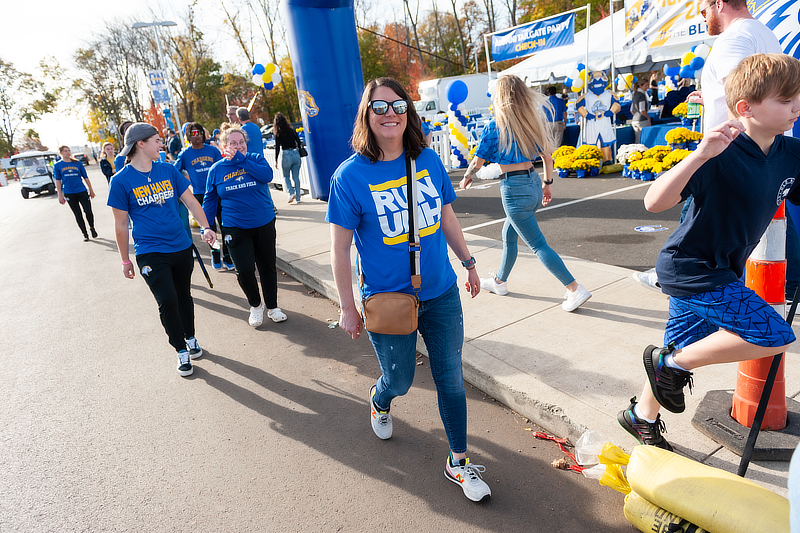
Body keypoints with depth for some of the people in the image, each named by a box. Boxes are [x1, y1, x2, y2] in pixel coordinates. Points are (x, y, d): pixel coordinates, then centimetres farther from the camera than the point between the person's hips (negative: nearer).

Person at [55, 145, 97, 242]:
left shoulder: (78, 163, 6)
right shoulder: (58, 166, 4)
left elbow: (85, 177, 10)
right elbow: (58, 181, 5)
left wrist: (91, 190, 11)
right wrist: (60, 195, 0)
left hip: (82, 191, 0)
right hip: (69, 194, 0)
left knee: (88, 212, -6)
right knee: (78, 215, 4)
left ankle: (92, 228, 21)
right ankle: (85, 234, 14)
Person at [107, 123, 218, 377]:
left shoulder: (168, 170, 4)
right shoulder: (121, 181, -7)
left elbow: (190, 200, 6)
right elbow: (120, 225, -2)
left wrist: (205, 227, -11)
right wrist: (126, 261, 2)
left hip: (181, 247, 4)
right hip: (150, 253, -4)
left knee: (184, 296, 16)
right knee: (167, 301, -10)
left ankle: (190, 338, 37)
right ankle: (181, 351, 10)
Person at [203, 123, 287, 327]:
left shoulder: (256, 159, -1)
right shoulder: (216, 169, 1)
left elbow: (267, 175, -23)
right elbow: (210, 200, 8)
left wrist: (241, 159, -21)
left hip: (264, 225, 1)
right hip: (236, 229, 0)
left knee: (268, 267, 11)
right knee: (245, 270, -7)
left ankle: (272, 306, 31)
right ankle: (255, 305, 22)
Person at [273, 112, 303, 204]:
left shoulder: (278, 134, -3)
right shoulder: (292, 130, 7)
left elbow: (277, 148, -4)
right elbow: (299, 142, 8)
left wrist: (276, 160, 4)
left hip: (286, 155, -3)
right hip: (296, 154, 3)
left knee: (286, 176, 16)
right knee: (296, 177, 9)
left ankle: (292, 193, -3)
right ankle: (298, 197, 9)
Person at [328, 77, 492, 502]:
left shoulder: (428, 160, -1)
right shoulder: (351, 175, -13)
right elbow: (339, 247, -9)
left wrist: (468, 262, 17)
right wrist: (348, 308, -6)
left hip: (442, 294, 4)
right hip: (389, 302, -3)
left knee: (451, 379, 11)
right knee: (399, 381, 14)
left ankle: (458, 463, 33)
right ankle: (380, 399, 54)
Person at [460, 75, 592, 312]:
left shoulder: (494, 126, -11)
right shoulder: (534, 119, 6)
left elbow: (477, 162, -4)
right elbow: (547, 155, 10)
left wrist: (466, 178, 15)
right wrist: (548, 184, 19)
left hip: (514, 188, -7)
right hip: (533, 182, 8)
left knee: (538, 245, -1)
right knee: (509, 235, 23)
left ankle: (576, 289, -2)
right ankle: (500, 281, 39)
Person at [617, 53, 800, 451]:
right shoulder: (720, 154, -22)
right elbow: (654, 202, -32)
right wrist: (699, 155, -41)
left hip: (720, 272, 8)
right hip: (689, 269, -8)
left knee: (682, 350, 17)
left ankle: (642, 415, 38)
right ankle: (671, 362, 3)